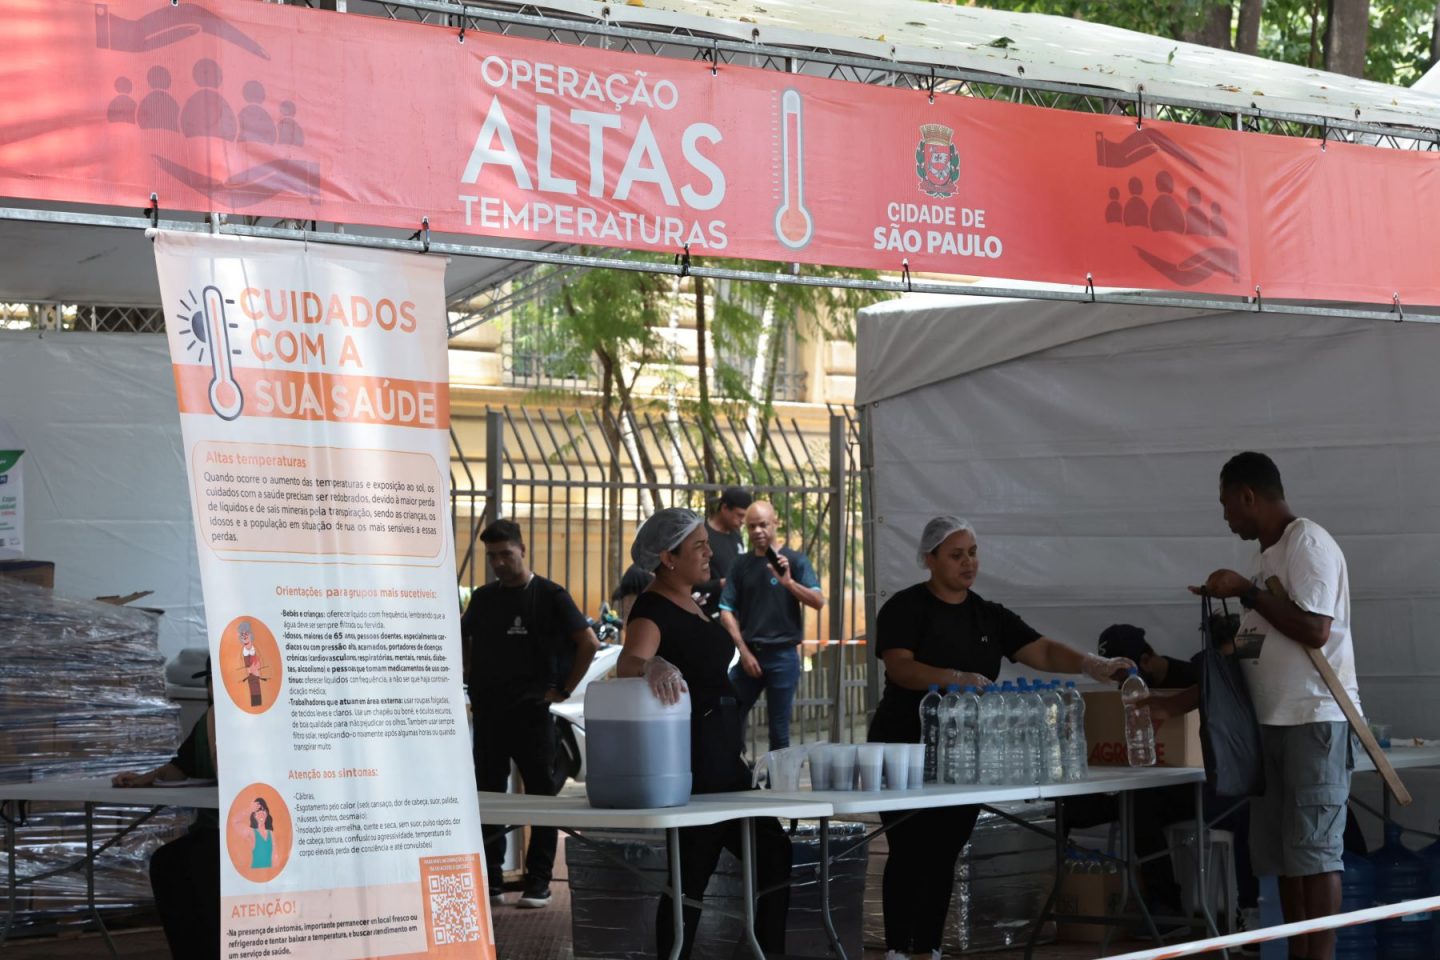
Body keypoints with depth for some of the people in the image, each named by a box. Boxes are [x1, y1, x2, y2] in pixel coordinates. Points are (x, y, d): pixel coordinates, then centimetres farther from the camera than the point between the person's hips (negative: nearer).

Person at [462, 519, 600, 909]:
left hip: (531, 711, -5)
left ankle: (539, 881, 4)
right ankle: (489, 879, 13)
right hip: (488, 711, 5)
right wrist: (471, 681, 11)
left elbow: (589, 643, -7)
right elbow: (462, 640, 25)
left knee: (541, 794, 0)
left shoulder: (548, 595, -3)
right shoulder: (483, 598, 11)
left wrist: (563, 690, -8)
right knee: (486, 795, 6)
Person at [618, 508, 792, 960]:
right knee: (691, 875, -5)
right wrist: (652, 665, -57)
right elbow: (629, 660, -35)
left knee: (773, 857, 12)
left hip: (722, 757, 10)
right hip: (691, 762, -10)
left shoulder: (691, 605, 14)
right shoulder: (653, 610, -14)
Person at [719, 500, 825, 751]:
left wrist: (788, 582, -26)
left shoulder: (794, 560, 0)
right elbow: (727, 611, 5)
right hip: (749, 653, 3)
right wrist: (744, 651, -4)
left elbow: (818, 601, -10)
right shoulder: (742, 564, 7)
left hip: (782, 655, -3)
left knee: (779, 728, 2)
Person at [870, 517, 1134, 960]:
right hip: (907, 754, -5)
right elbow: (900, 667, -20)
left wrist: (1093, 665, -20)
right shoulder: (905, 608, -5)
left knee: (943, 855, 6)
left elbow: (1044, 651, -1)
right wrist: (959, 679, -34)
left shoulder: (989, 616, 9)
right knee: (911, 852, -6)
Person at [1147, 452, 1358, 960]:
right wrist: (1175, 704, 17)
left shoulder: (1308, 542, -9)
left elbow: (1314, 631, -19)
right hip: (1272, 721, 9)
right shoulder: (1265, 557, 17)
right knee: (1283, 851, 8)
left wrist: (1246, 592, -12)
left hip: (1315, 719, -9)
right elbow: (1247, 654, 19)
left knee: (1314, 848, -8)